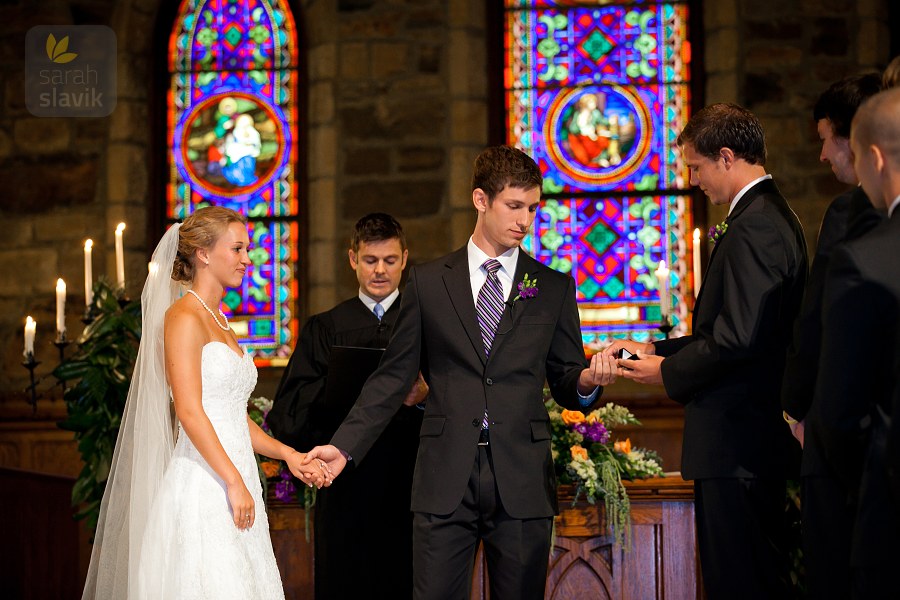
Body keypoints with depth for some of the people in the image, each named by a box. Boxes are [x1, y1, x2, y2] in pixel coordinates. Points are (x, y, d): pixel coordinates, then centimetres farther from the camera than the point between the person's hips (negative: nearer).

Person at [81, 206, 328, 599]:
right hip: (202, 487, -9)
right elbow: (189, 412, -16)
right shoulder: (184, 317, -8)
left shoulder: (219, 322, 19)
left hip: (235, 477, 9)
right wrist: (234, 482, -19)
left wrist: (287, 454, 11)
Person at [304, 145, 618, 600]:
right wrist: (344, 446, -2)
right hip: (445, 480, -1)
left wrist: (587, 380, -12)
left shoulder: (554, 288, 10)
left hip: (522, 481, 1)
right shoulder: (427, 281, 8)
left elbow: (565, 385, 12)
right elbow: (394, 376, 7)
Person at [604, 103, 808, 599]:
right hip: (751, 437, 11)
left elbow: (739, 338, -23)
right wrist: (658, 350, 14)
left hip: (736, 443, -11)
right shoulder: (771, 216, 16)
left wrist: (668, 371, -9)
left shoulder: (753, 228, -17)